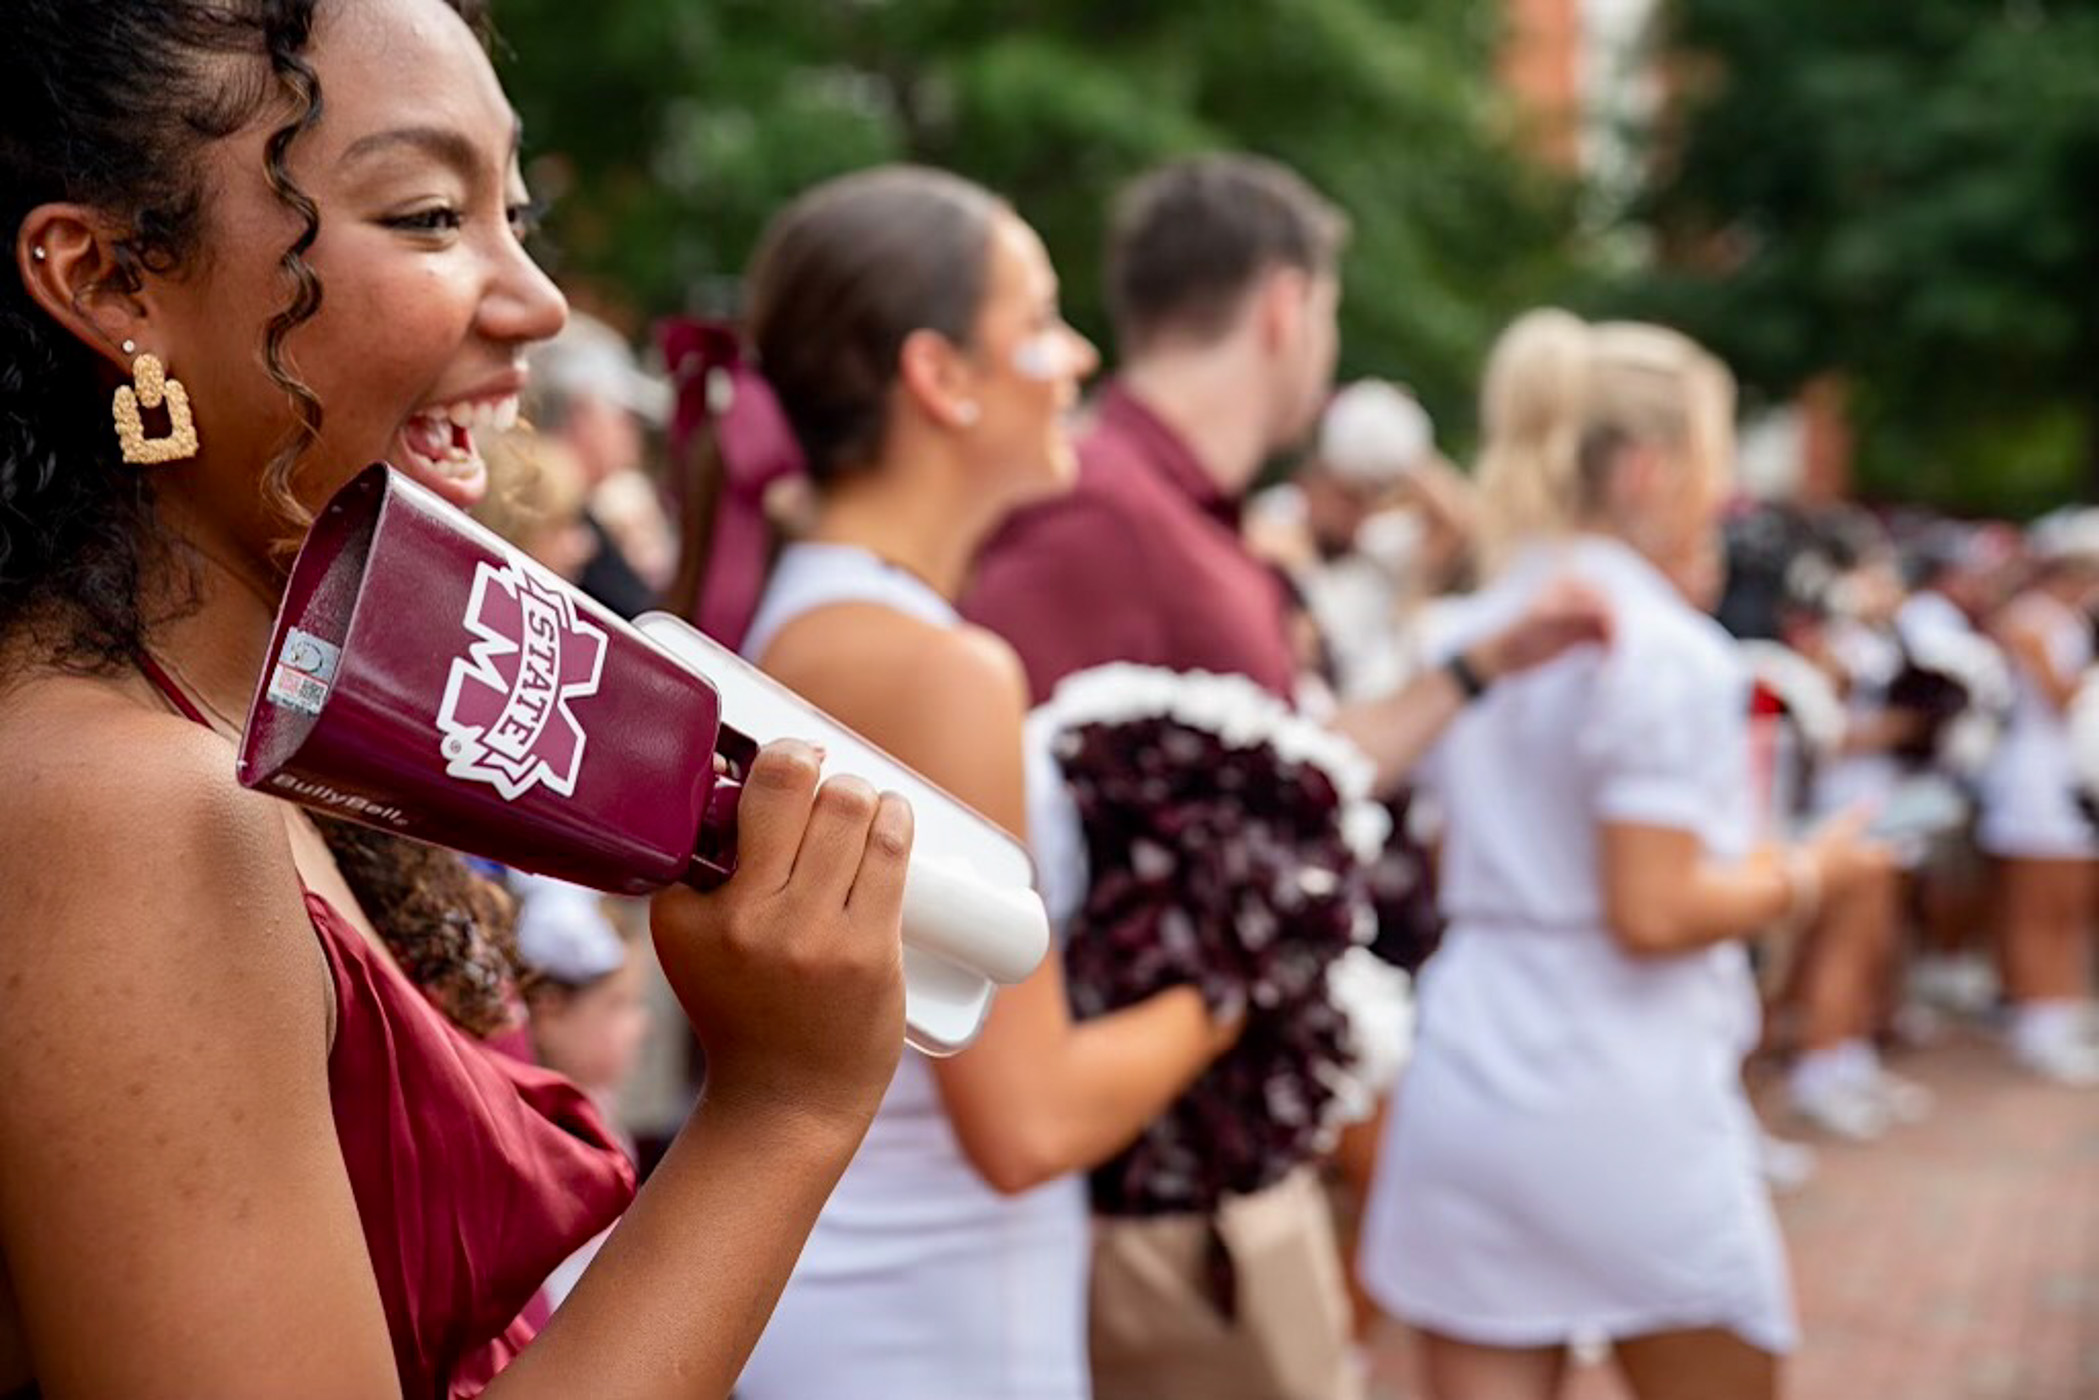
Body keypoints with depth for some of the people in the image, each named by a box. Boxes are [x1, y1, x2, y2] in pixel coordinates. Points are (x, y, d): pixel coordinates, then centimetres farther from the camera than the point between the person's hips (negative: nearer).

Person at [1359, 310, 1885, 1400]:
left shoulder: (1470, 637, 9)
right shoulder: (1669, 653, -13)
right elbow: (1655, 913, -20)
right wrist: (1804, 876, -1)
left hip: (1461, 1076, 6)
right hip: (1623, 1096, -6)